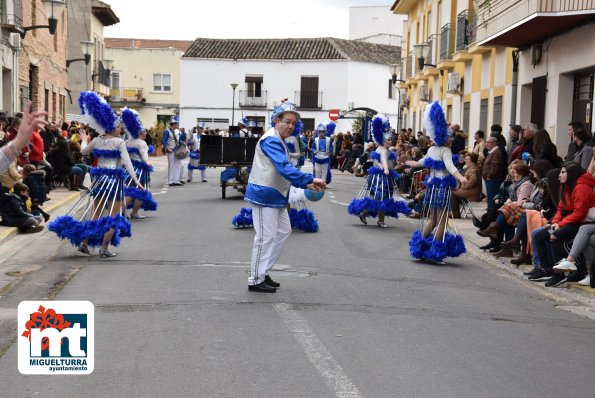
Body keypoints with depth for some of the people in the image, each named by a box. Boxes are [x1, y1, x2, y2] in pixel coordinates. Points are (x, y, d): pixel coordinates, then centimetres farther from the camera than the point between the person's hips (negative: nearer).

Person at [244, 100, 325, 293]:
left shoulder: (278, 141, 16)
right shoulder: (271, 140, -18)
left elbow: (284, 171, 22)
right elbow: (285, 168, -31)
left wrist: (305, 184, 12)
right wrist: (310, 179, -35)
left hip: (275, 196, 11)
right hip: (264, 195, -11)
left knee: (284, 231, 16)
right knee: (266, 236, -6)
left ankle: (262, 272, 23)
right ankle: (255, 280, 3)